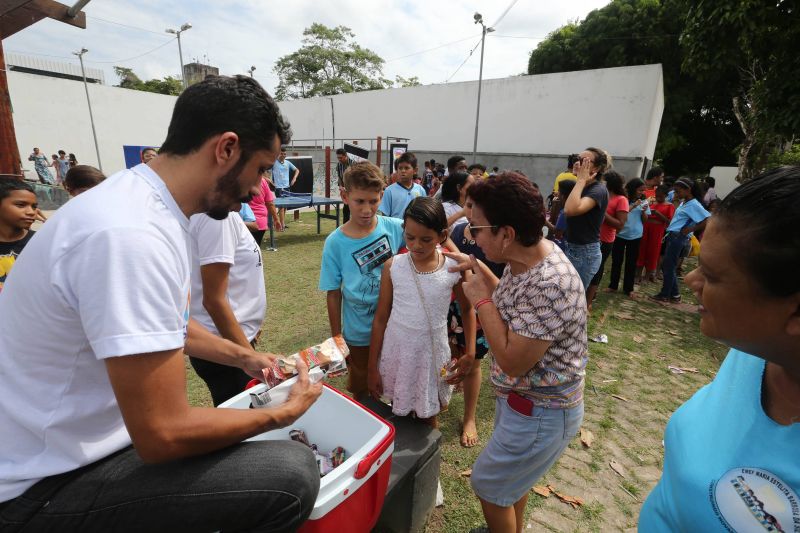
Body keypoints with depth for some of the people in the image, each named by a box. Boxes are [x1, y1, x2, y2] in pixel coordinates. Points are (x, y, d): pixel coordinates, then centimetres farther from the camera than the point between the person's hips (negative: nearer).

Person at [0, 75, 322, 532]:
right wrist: (284, 414, -14)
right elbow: (164, 435, -29)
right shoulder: (132, 235, -32)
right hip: (46, 487, -9)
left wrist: (244, 357, 15)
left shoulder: (144, 204, 0)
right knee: (291, 472, -21)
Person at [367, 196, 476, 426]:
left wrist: (470, 353, -2)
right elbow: (381, 317, -4)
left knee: (428, 418, 17)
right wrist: (372, 366, 0)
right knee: (398, 417, 18)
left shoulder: (454, 269, -12)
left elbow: (468, 309, 5)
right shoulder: (393, 266, -11)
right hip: (396, 352, 1)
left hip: (432, 355, 0)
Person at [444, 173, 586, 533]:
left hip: (541, 412, -9)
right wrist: (478, 268, 5)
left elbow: (512, 362, -30)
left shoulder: (551, 284, -35)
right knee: (512, 475, 30)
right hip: (521, 398, 9)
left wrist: (481, 300, -23)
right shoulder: (526, 256, -7)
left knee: (488, 484, 12)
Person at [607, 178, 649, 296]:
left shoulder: (643, 201, 2)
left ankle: (628, 288, 18)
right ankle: (613, 285, 22)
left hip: (635, 236, 2)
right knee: (616, 261, 9)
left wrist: (643, 211, -12)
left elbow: (645, 221, 6)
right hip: (620, 234, -2)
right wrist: (633, 206, -19)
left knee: (631, 263, 9)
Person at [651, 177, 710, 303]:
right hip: (673, 237, 10)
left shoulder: (694, 205, -13)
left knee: (668, 266, 0)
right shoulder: (684, 203, 15)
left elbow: (708, 220, -21)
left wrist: (690, 229, -16)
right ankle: (674, 294, 23)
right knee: (667, 266, 14)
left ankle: (664, 295, 12)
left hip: (679, 238, -10)